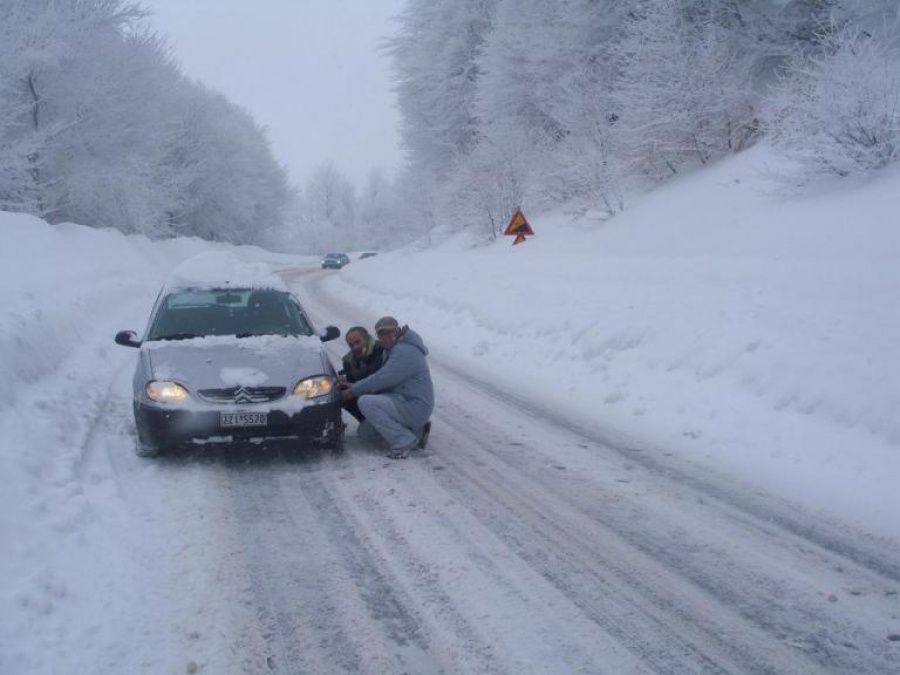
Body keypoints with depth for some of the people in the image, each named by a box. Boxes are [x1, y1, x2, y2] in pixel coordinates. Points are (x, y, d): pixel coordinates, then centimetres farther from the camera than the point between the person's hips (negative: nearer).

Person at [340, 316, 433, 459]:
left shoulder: (404, 351, -18)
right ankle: (416, 432, 12)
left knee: (366, 402, -24)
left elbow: (381, 379, -22)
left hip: (415, 406, -11)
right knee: (365, 431, 13)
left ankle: (404, 441, -18)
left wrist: (353, 391, -12)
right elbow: (381, 379, 16)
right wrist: (355, 385, 2)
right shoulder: (394, 349, 16)